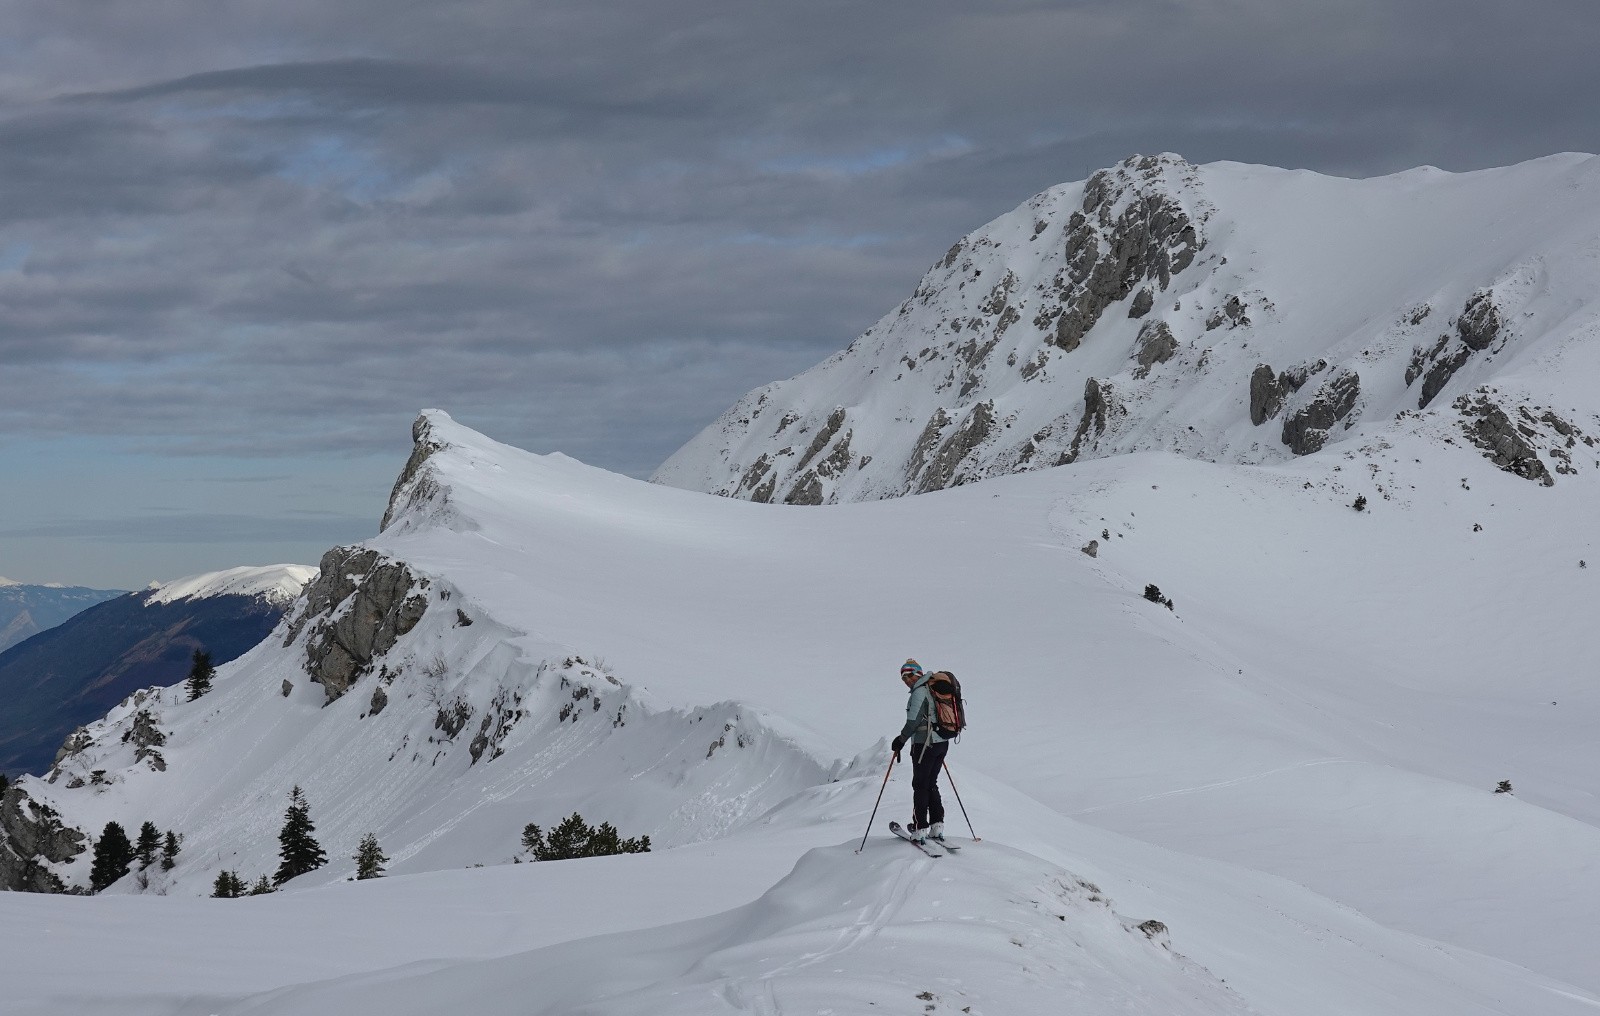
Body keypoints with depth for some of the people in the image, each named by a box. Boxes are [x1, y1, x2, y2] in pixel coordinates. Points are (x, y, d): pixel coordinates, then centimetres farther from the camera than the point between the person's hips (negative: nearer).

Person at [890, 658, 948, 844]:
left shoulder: (920, 692, -16)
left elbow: (914, 721, -19)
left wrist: (901, 740, -7)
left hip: (925, 745, -8)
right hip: (942, 743, 8)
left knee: (920, 786, 0)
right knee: (931, 784, 16)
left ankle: (920, 829, 0)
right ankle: (937, 826, 13)